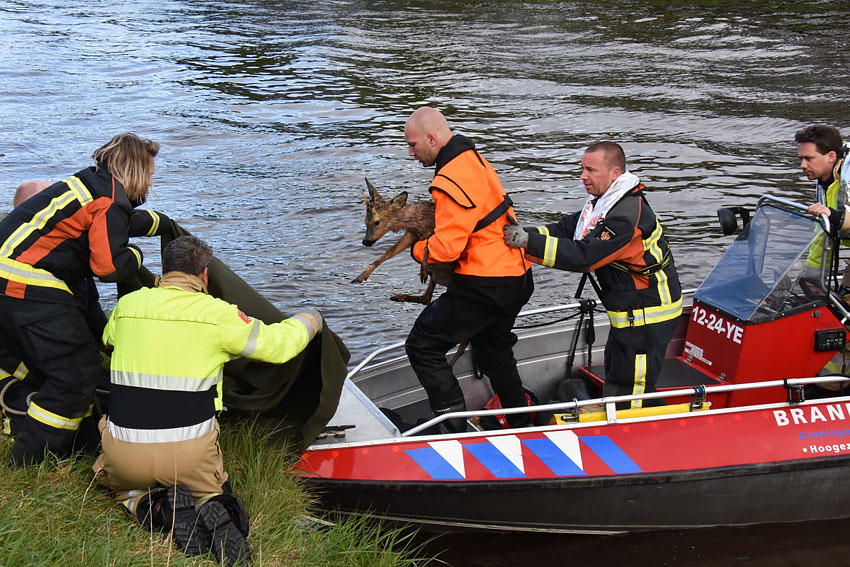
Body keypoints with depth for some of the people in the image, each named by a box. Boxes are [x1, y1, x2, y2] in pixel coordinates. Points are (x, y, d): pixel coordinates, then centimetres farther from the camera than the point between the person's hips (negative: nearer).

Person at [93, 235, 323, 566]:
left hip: (125, 453, 2)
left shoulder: (127, 305, 5)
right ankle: (211, 509, -10)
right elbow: (278, 344, 3)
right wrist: (311, 320, 23)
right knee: (207, 489, 29)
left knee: (121, 482, 34)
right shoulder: (218, 314, -5)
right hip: (190, 454, -1)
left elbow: (107, 341, 27)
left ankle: (160, 509, -2)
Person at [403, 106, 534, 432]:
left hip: (485, 285, -10)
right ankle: (522, 425, 38)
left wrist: (416, 250, -4)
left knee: (422, 346, -4)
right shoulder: (472, 159, 12)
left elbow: (445, 247, -25)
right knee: (492, 349, 27)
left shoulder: (452, 180, -21)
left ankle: (455, 425, -5)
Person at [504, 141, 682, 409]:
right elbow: (566, 229, 4)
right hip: (629, 312, 11)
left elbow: (583, 256, -30)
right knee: (615, 383, 23)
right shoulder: (604, 201, 7)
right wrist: (524, 235, -12)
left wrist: (529, 242, -30)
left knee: (627, 394, -5)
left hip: (648, 316, -11)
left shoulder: (626, 216, -27)